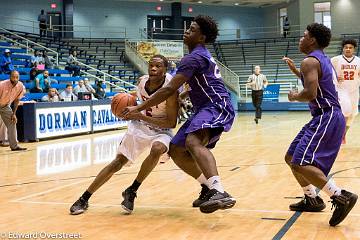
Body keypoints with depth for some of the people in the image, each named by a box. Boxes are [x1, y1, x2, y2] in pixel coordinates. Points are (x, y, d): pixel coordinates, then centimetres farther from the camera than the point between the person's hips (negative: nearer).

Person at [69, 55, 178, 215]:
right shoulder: (143, 81, -9)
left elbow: (172, 123, -26)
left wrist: (141, 116, -31)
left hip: (161, 130, -4)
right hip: (139, 125, 4)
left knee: (157, 149, -36)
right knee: (119, 161, -3)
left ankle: (131, 191, -15)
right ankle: (84, 199, 6)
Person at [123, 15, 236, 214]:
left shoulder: (194, 57, -12)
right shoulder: (201, 55, 21)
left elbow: (169, 89, -20)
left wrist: (138, 108, -17)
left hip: (218, 106, -11)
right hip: (205, 108, 11)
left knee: (193, 141, -37)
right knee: (176, 150, 9)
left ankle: (219, 192, -53)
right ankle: (208, 187, 16)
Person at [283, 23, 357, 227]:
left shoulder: (310, 61, -13)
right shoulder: (323, 59, 19)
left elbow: (310, 93, -25)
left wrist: (294, 97, -5)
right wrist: (295, 71, 30)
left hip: (327, 118, -10)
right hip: (325, 117, 10)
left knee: (300, 163, -20)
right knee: (291, 158, 15)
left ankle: (341, 196, -20)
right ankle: (312, 200, 23)